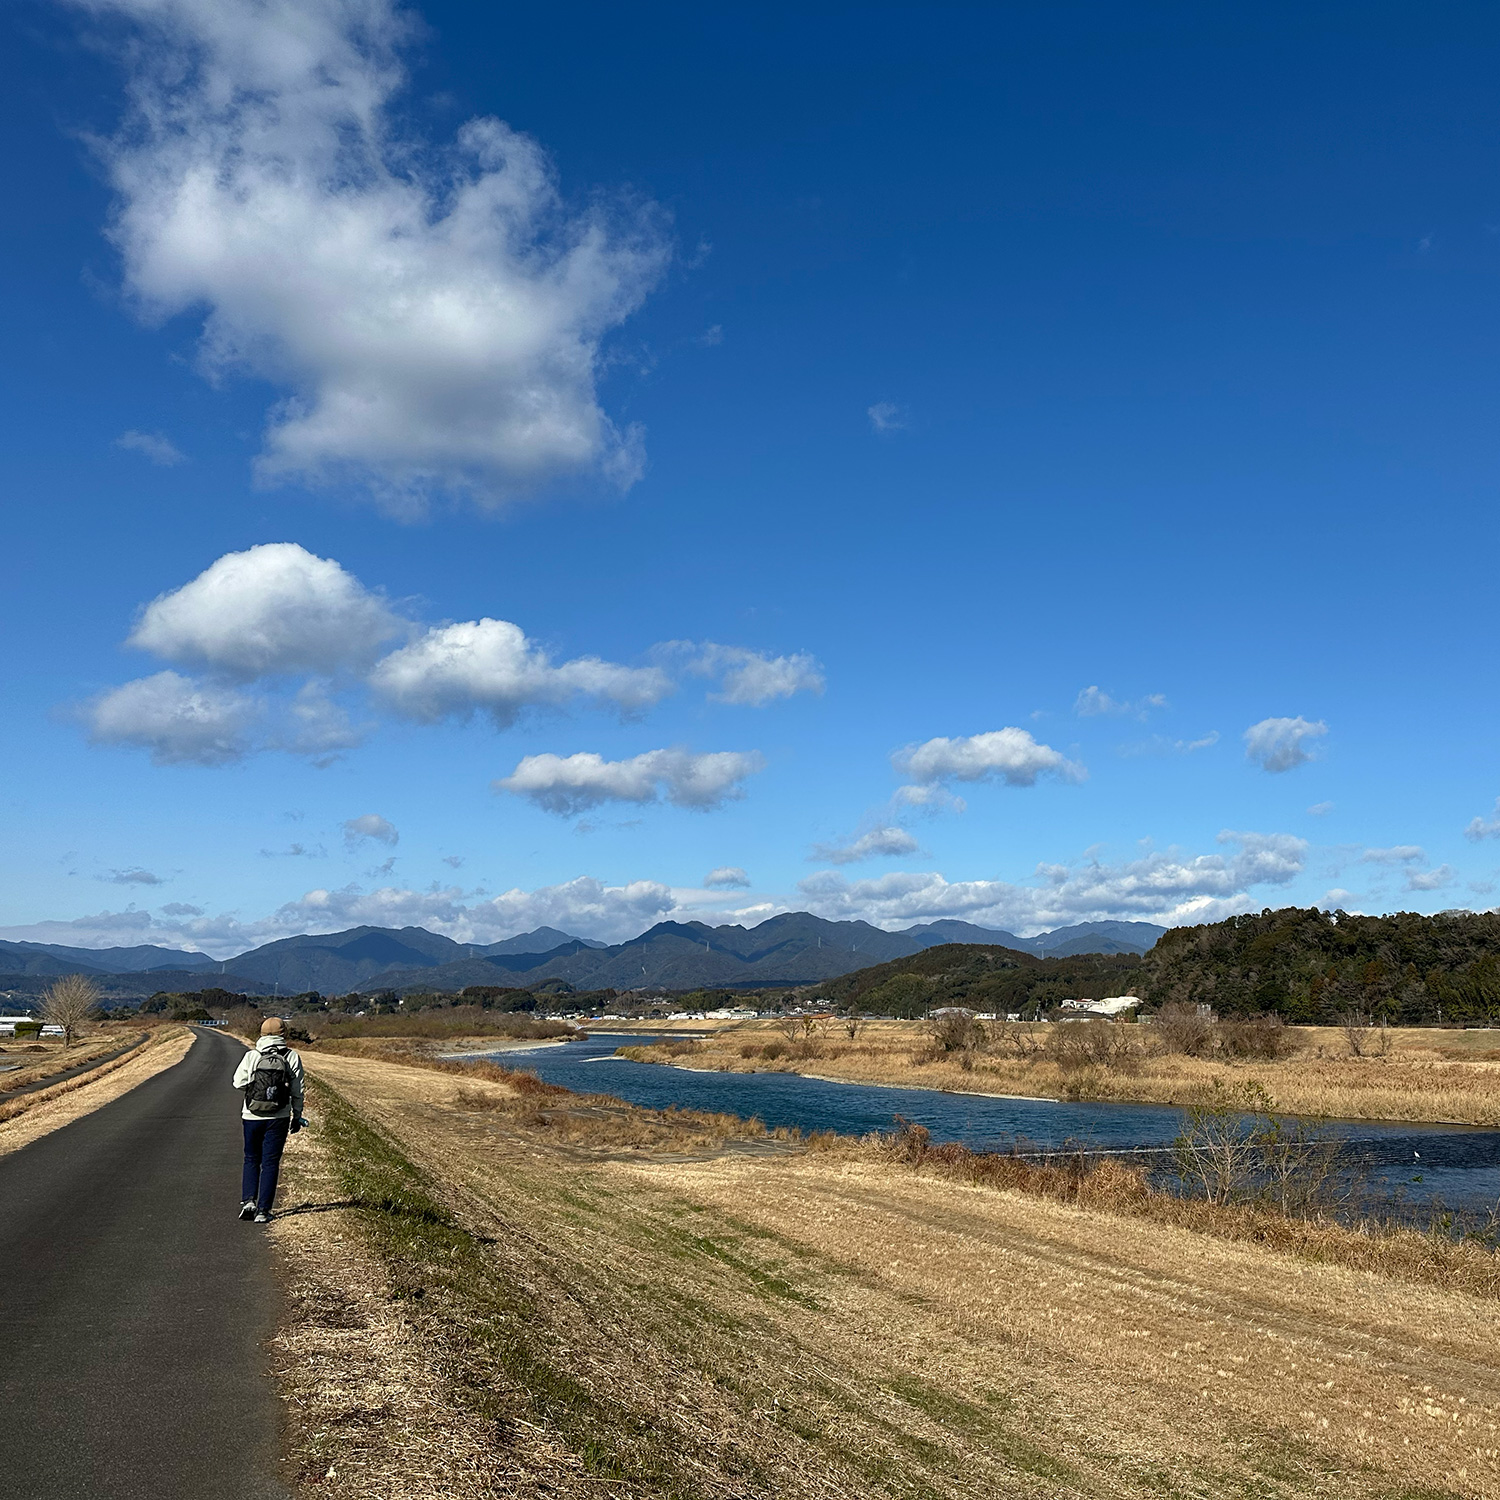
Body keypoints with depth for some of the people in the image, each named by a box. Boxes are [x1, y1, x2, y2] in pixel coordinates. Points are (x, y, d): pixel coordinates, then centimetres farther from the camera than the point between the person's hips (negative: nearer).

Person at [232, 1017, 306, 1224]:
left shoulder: (251, 1056, -4)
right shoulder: (292, 1058, -2)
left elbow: (239, 1083, -4)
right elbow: (298, 1091, 0)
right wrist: (297, 1117, 10)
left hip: (252, 1117, 0)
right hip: (279, 1119, 0)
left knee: (251, 1160, 18)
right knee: (270, 1163, 5)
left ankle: (248, 1200, 2)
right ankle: (263, 1210, 3)